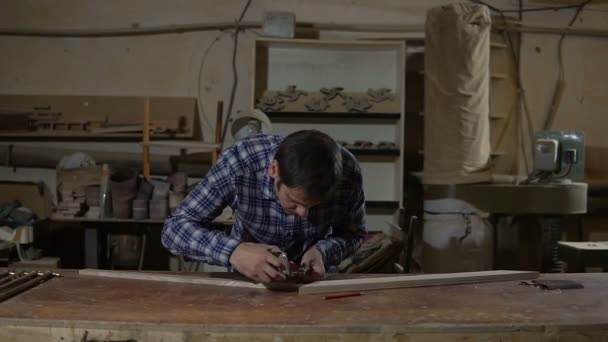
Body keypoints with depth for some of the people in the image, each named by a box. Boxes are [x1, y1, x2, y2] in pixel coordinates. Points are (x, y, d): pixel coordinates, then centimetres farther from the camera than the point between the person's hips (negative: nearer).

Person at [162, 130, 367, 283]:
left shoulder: (346, 171, -26)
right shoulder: (239, 163, -30)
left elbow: (354, 233, -8)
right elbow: (174, 229, -27)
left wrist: (322, 252, -28)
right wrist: (233, 251, -43)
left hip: (311, 279, 0)